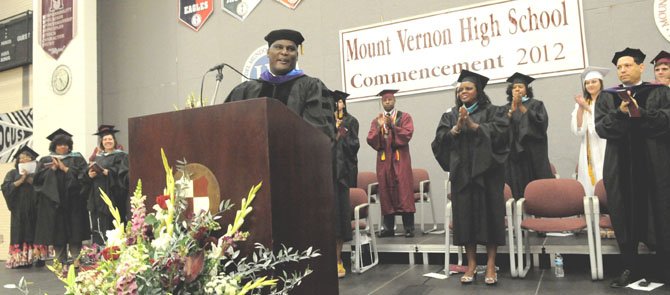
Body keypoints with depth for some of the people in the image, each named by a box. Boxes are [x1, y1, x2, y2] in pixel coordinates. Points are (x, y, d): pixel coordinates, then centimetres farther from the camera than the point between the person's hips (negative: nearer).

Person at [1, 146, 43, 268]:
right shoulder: (13, 173, 11)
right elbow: (6, 187, -4)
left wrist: (31, 179, -6)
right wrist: (21, 180, -11)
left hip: (35, 208, 1)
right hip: (20, 209, 0)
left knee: (35, 233, -3)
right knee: (21, 233, -5)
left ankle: (37, 257, -3)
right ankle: (21, 260, -6)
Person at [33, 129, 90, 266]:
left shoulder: (77, 158, 10)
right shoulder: (46, 160, 14)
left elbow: (82, 173, -3)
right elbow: (39, 177, 3)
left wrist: (64, 168, -6)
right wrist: (53, 168, -7)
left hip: (72, 200, -1)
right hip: (53, 200, 1)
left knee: (74, 229, -4)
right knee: (57, 231, 0)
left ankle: (76, 259, -1)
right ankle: (60, 260, 6)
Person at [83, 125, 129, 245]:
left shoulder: (121, 156, 3)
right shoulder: (98, 158, 21)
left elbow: (122, 173, -11)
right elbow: (86, 173, 17)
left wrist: (109, 172, -24)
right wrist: (89, 174, -5)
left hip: (112, 196, -5)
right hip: (97, 196, 5)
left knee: (111, 225, -9)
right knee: (98, 226, 3)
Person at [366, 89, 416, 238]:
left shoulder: (404, 117, 6)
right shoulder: (376, 120, 15)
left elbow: (407, 134, -9)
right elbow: (371, 141, 3)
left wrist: (392, 125, -17)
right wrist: (379, 127, -12)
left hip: (400, 159, -3)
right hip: (383, 160, 3)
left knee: (404, 192, -5)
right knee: (386, 192, 3)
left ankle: (409, 227, -3)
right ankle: (388, 227, 7)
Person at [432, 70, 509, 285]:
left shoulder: (493, 112, 7)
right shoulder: (450, 116, 14)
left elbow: (500, 132, -10)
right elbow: (440, 139, 2)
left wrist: (472, 124, -14)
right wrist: (457, 128, -13)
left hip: (487, 170, -2)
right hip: (461, 173, 2)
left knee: (489, 214, -2)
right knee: (465, 216, 1)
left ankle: (491, 265, 5)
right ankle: (471, 264, 9)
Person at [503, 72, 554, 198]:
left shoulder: (536, 104, 9)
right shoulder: (507, 108, 13)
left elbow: (542, 121, -9)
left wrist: (522, 108, -9)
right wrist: (512, 109, -8)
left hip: (534, 151, -1)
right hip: (514, 152, 2)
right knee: (518, 187, -2)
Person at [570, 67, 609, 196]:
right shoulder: (581, 104, 10)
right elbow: (578, 130, -1)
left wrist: (587, 107, -13)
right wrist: (580, 107, -10)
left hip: (605, 151, -3)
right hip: (588, 153, 3)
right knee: (590, 188, 0)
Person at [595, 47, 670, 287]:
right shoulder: (607, 97, 12)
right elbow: (601, 127, -1)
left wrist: (640, 113, -19)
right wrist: (620, 112, -16)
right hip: (620, 165, 2)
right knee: (625, 215, 4)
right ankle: (630, 267, 15)